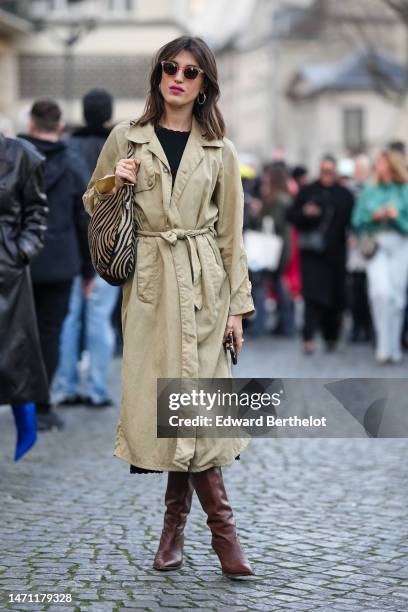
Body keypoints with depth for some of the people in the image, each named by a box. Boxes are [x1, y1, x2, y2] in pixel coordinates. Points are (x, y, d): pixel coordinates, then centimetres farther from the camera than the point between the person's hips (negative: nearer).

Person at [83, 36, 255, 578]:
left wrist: (238, 304, 3)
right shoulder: (126, 138, 6)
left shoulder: (219, 150, 6)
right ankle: (221, 527, 8)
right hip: (148, 283, 0)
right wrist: (112, 183, -7)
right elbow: (93, 205, 15)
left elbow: (231, 233, 7)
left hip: (203, 285, 0)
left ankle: (177, 522, 7)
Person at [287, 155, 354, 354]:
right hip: (312, 253, -1)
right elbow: (291, 216, 6)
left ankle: (331, 337, 21)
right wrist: (304, 212, -13)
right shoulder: (307, 192, 7)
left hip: (335, 254, 1)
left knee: (335, 298, 5)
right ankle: (308, 338, -12)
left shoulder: (345, 195, 8)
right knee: (313, 294, -11)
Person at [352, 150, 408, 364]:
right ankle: (384, 347, -13)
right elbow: (358, 222, 11)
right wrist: (373, 216, -5)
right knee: (380, 292, -17)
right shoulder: (369, 192, 13)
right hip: (376, 246, 1)